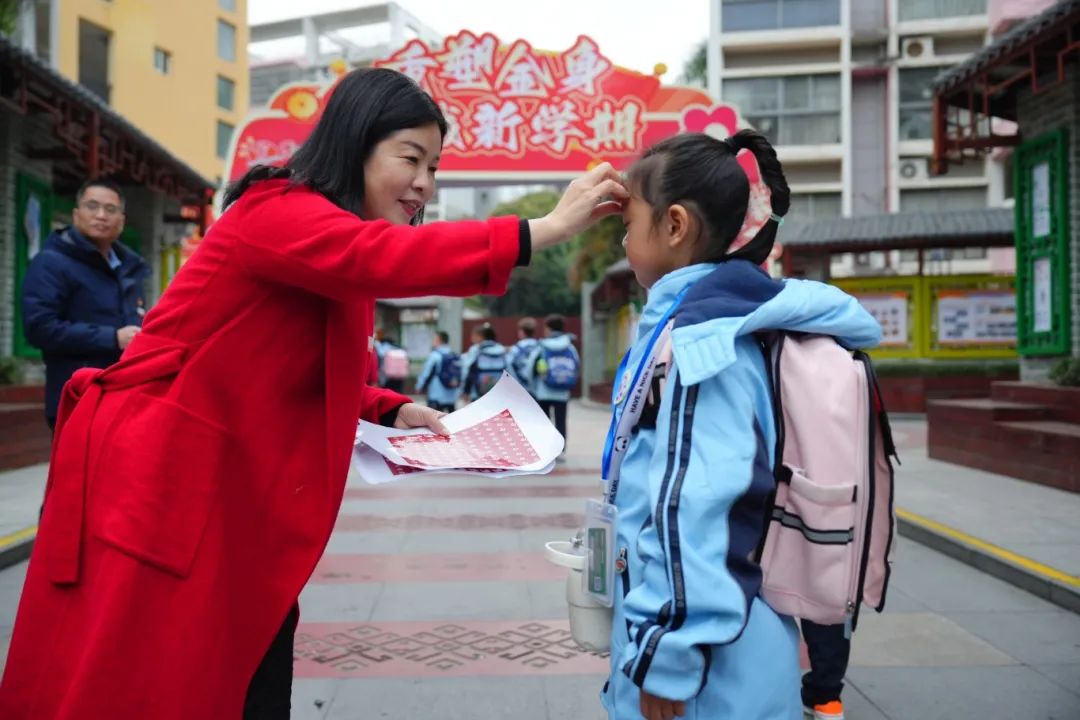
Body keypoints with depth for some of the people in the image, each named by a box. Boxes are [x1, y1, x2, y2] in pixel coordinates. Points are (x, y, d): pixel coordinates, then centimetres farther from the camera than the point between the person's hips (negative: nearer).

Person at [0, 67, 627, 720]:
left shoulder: (327, 262, 15)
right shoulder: (278, 212, -16)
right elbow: (385, 255, -35)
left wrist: (392, 411, 2)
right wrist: (545, 229, -36)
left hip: (234, 490, 9)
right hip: (155, 477, -9)